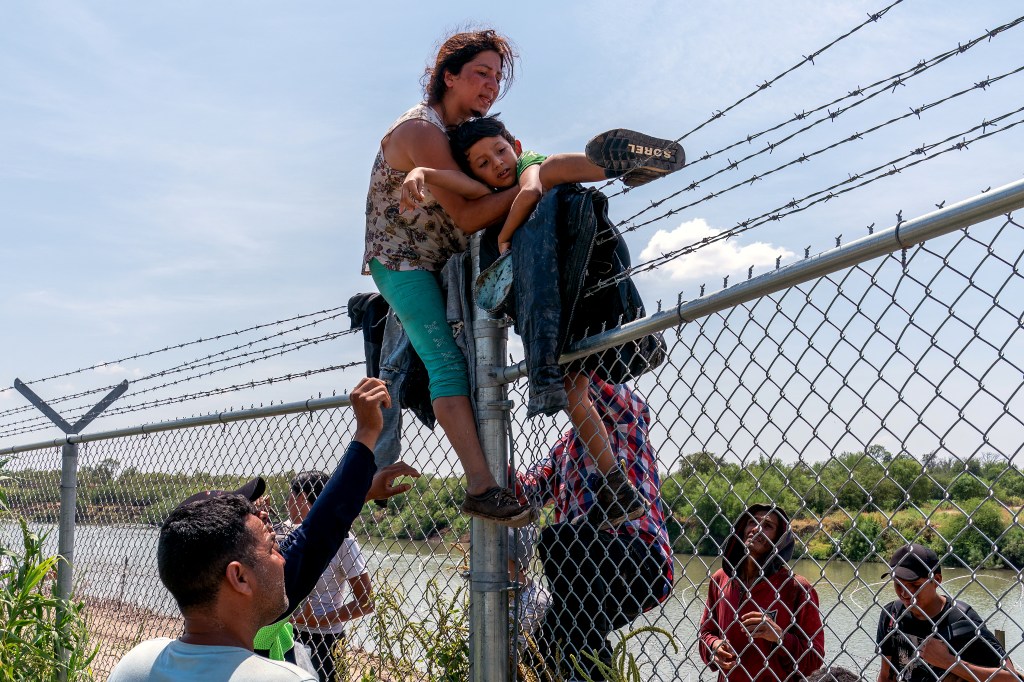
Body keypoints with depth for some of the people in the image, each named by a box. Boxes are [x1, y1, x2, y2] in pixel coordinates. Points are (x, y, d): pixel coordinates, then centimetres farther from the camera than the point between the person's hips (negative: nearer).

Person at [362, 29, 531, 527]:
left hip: (436, 262, 10)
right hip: (401, 259, -9)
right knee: (447, 360, -19)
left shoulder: (463, 127, 11)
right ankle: (481, 486, -26)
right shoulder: (421, 129, -19)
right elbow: (466, 216, -25)